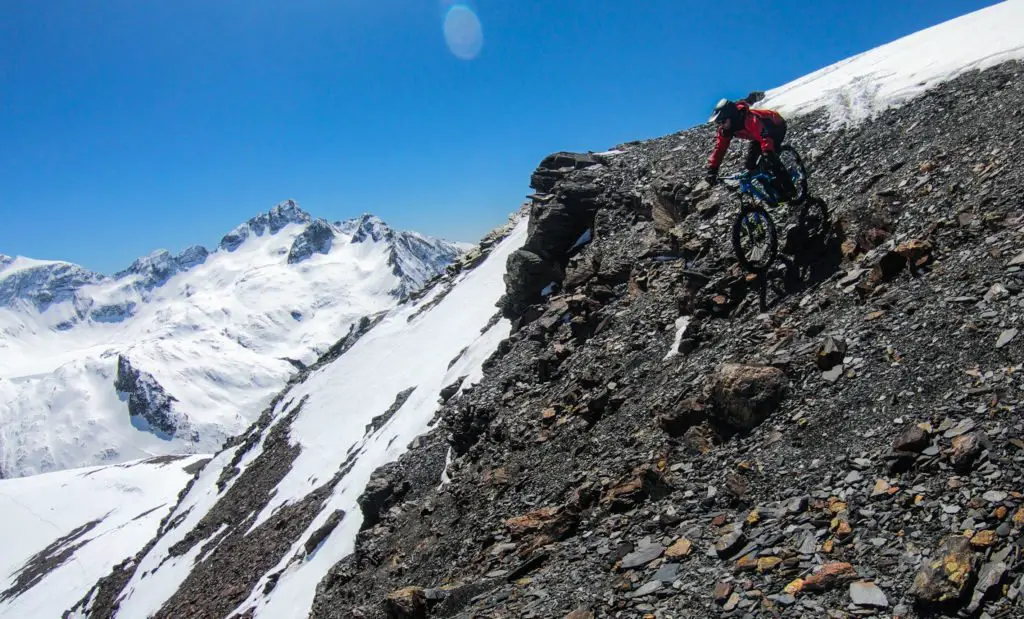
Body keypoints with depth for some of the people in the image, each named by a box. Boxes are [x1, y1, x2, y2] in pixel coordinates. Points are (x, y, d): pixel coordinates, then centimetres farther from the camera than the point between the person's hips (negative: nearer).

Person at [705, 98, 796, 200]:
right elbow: (720, 148, -17)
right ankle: (776, 190, 8)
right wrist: (712, 170, -26)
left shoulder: (750, 119, -42)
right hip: (760, 133, 8)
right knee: (750, 164, -4)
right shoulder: (725, 129, -20)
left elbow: (765, 138, -53)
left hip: (777, 127, -8)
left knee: (770, 159, -25)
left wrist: (768, 155, -68)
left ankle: (789, 190, -10)